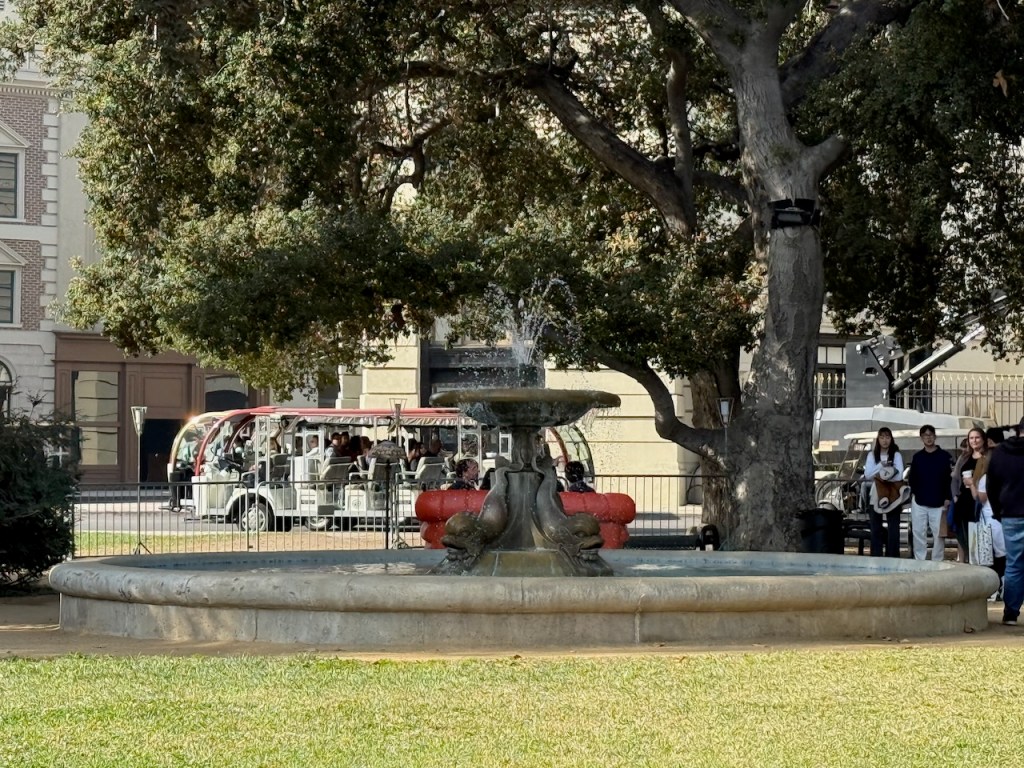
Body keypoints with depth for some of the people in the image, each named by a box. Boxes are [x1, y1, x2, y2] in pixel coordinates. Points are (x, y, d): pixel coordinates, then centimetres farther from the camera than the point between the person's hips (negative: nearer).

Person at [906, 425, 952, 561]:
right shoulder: (917, 457, 10)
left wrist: (947, 498, -8)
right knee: (918, 534, 3)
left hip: (939, 503, -2)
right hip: (919, 503, 3)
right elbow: (912, 478, 13)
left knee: (938, 535, 0)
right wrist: (913, 492, -1)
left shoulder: (945, 456, 0)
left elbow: (950, 478, -2)